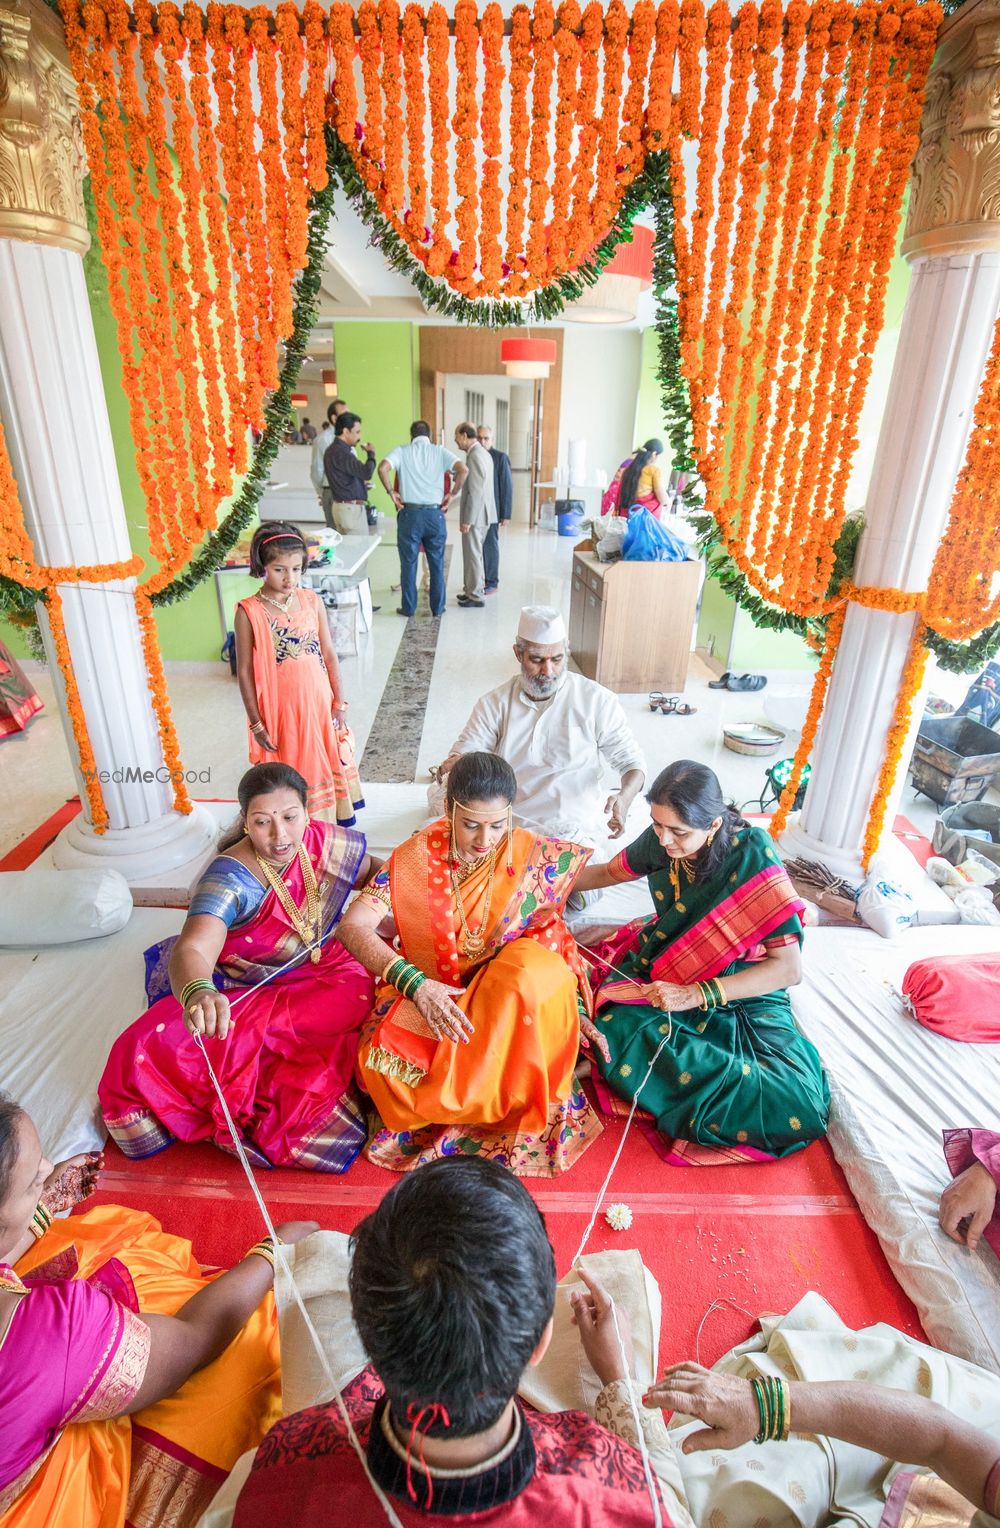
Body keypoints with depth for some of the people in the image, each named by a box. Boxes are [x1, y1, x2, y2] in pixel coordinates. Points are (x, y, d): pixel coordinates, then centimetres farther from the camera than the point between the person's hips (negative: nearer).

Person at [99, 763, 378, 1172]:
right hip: (234, 989, -3)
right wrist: (197, 993, -65)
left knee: (359, 994, -27)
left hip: (316, 975, 4)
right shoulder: (230, 877, -27)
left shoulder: (329, 842, -14)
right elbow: (192, 949, -44)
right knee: (151, 1047, -24)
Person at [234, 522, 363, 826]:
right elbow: (244, 671, -7)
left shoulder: (311, 600, -2)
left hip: (318, 703, 3)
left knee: (325, 762, 18)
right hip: (279, 709, -3)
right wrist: (256, 723, -7)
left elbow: (329, 654, 3)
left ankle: (335, 816, 39)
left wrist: (339, 702, 3)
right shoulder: (249, 612, -11)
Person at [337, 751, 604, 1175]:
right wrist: (416, 984, -29)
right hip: (427, 993, 0)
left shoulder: (535, 858, -9)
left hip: (507, 1001, 0)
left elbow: (553, 934, 1)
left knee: (532, 969, -34)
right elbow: (353, 927, -15)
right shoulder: (416, 857, -11)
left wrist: (570, 1003, -11)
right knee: (386, 1061, -31)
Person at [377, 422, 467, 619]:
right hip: (435, 514, 1)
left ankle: (408, 608, 15)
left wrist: (391, 492, -1)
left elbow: (382, 468, -13)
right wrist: (452, 494, 1)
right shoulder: (440, 451, 5)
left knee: (408, 563, 9)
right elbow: (463, 470, -9)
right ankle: (437, 608, 17)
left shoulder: (402, 451, 4)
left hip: (410, 513, -1)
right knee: (437, 564, 11)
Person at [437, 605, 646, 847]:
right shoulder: (494, 703, 8)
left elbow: (631, 761, 7)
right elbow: (465, 751, 5)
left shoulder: (598, 701, 3)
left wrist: (625, 797, -16)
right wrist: (454, 763, -22)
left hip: (578, 830, -3)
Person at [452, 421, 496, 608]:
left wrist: (467, 520, -20)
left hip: (475, 515, -10)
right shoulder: (484, 453, 13)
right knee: (474, 554, 18)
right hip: (482, 514, 10)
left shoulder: (474, 456, -18)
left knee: (473, 555, -1)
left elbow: (475, 492, -22)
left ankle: (475, 597, 7)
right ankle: (474, 590, 28)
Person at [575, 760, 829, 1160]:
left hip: (744, 991, -2)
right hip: (666, 970, 3)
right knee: (621, 1037, -31)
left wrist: (695, 995, -29)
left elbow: (790, 967, -23)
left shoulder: (752, 855, -23)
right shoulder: (659, 841, -10)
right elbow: (609, 872, 13)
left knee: (799, 1108, -26)